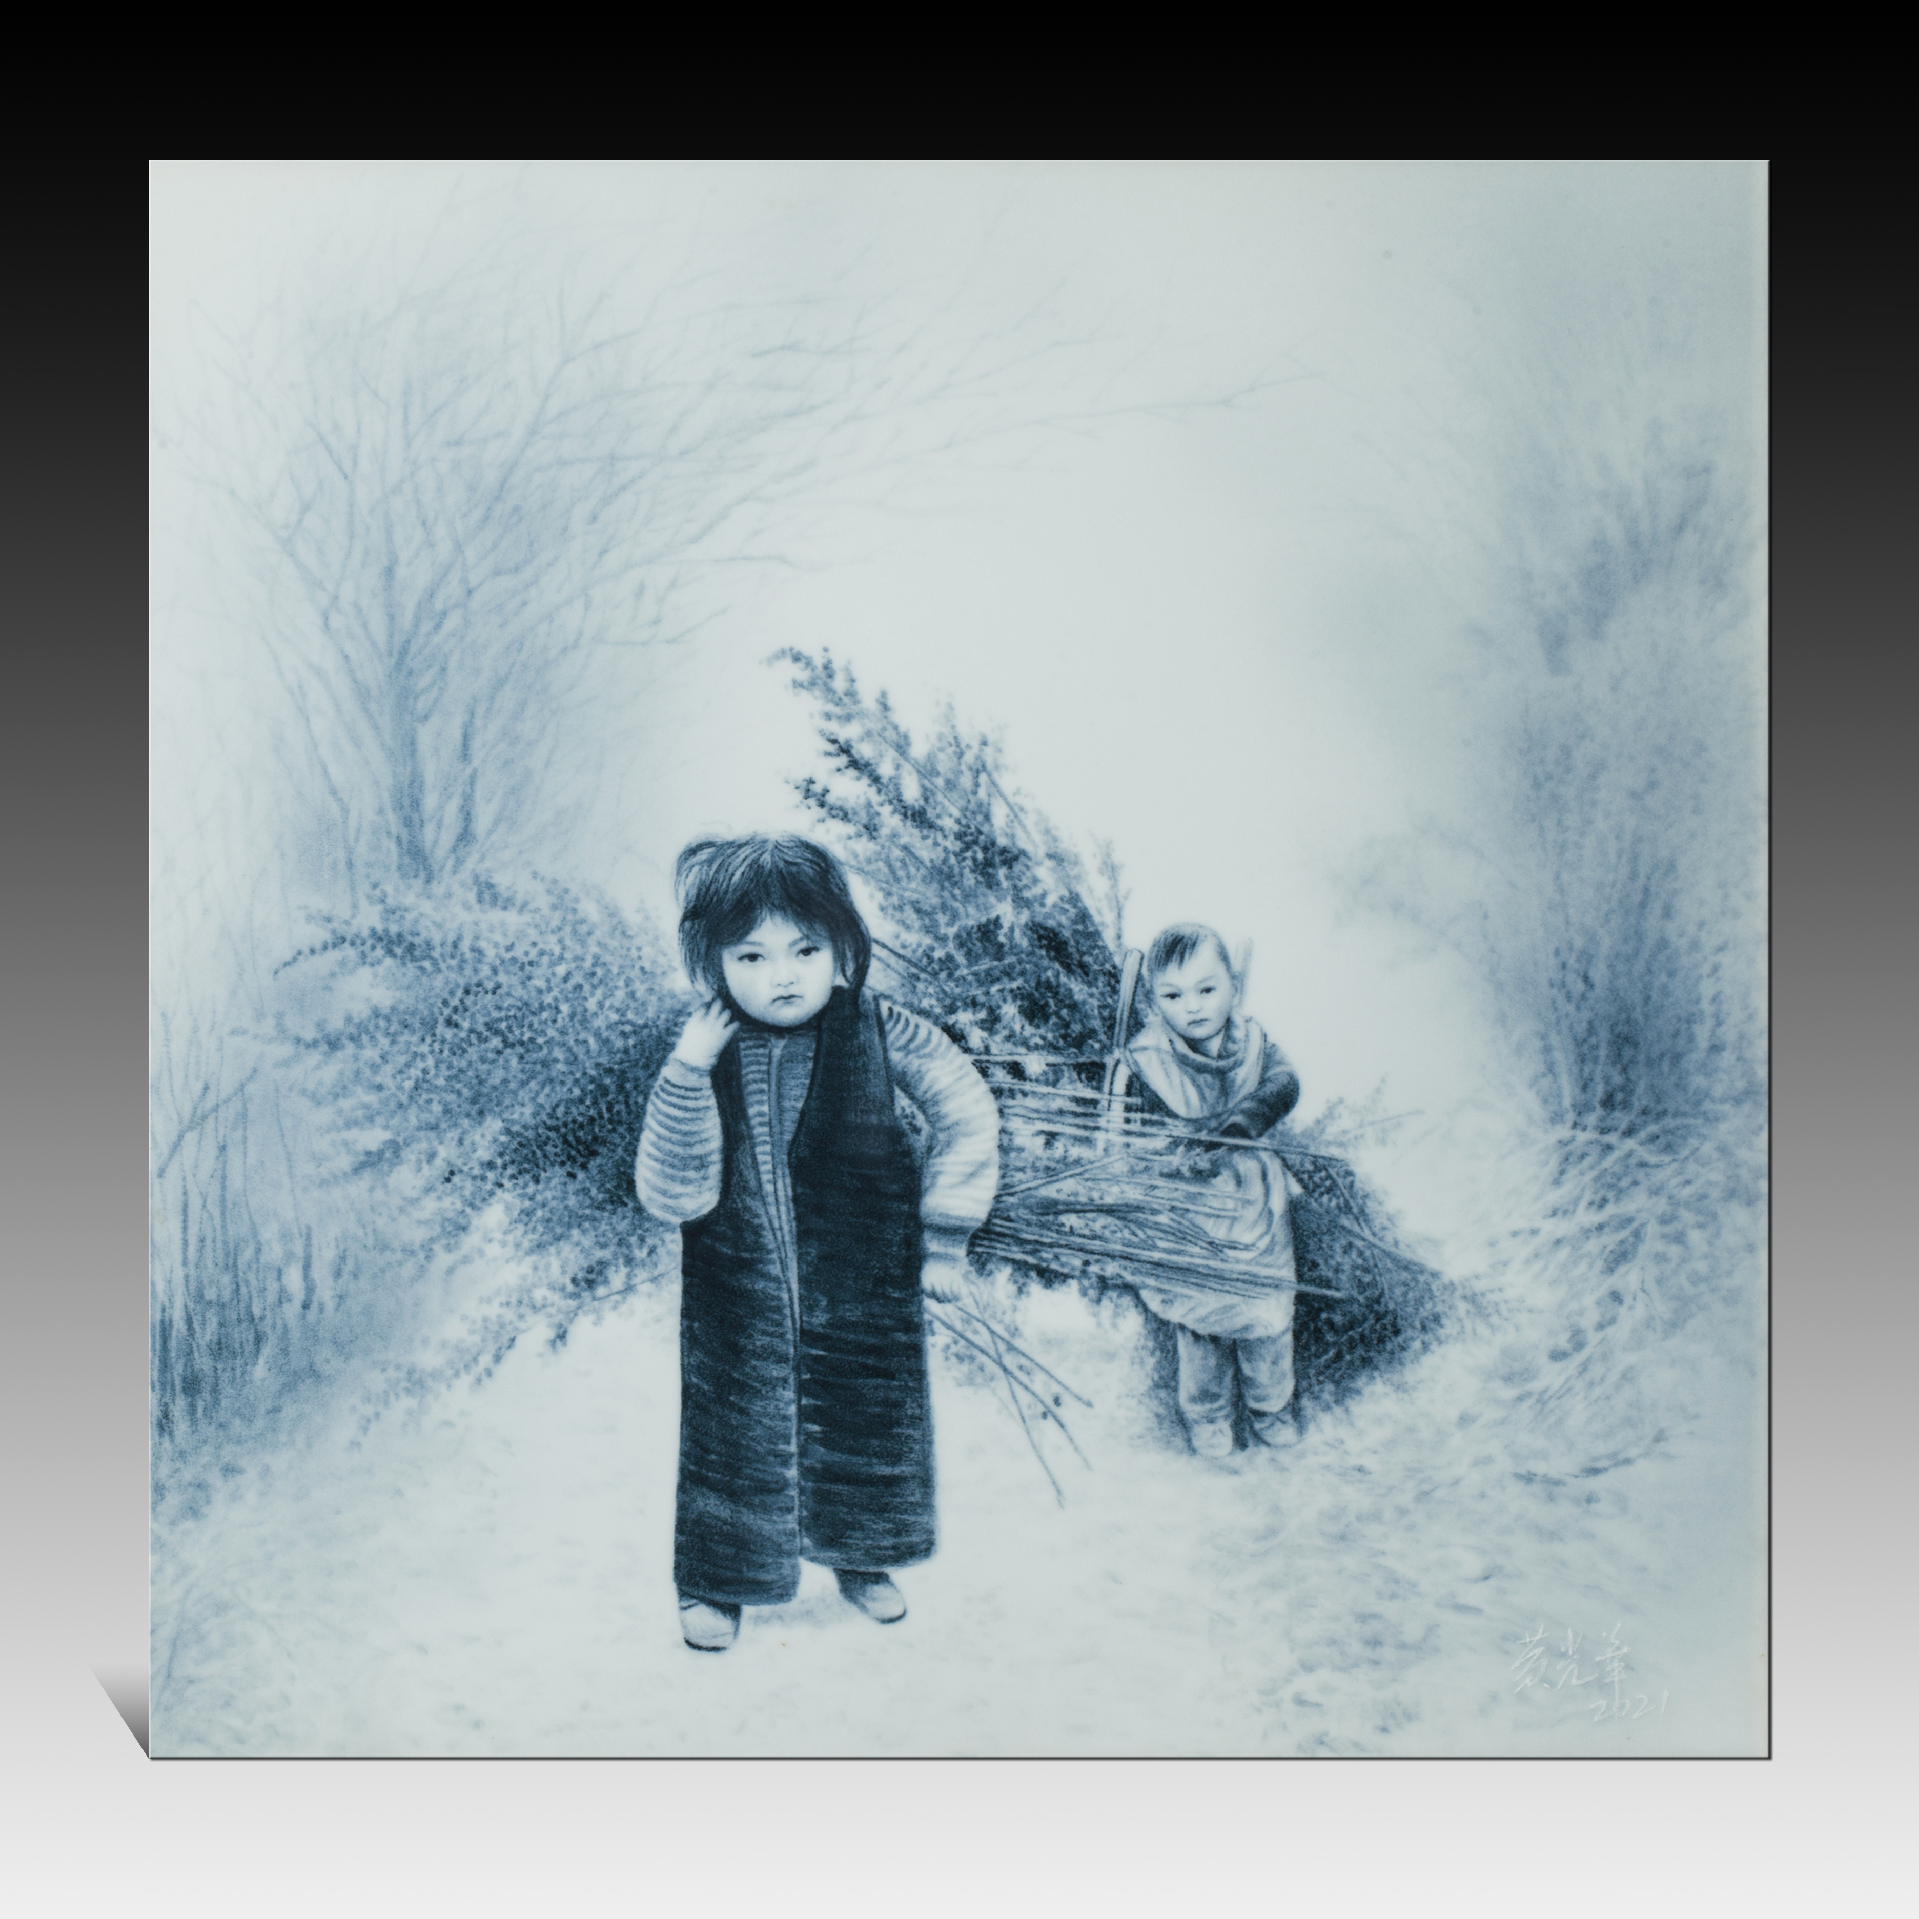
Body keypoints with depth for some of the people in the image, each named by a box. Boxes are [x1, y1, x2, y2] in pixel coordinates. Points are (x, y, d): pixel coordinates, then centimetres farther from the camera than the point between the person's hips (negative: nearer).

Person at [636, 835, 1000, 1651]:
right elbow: (671, 1195, -20)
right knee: (735, 1430, 11)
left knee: (868, 1420, 17)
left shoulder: (880, 1035, -16)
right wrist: (687, 1077, -32)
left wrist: (943, 1237, -1)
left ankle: (862, 1561, 44)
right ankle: (716, 1580, 36)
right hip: (740, 1302, -1)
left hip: (862, 1295, 1)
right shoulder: (705, 1053, -15)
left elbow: (968, 1114, -3)